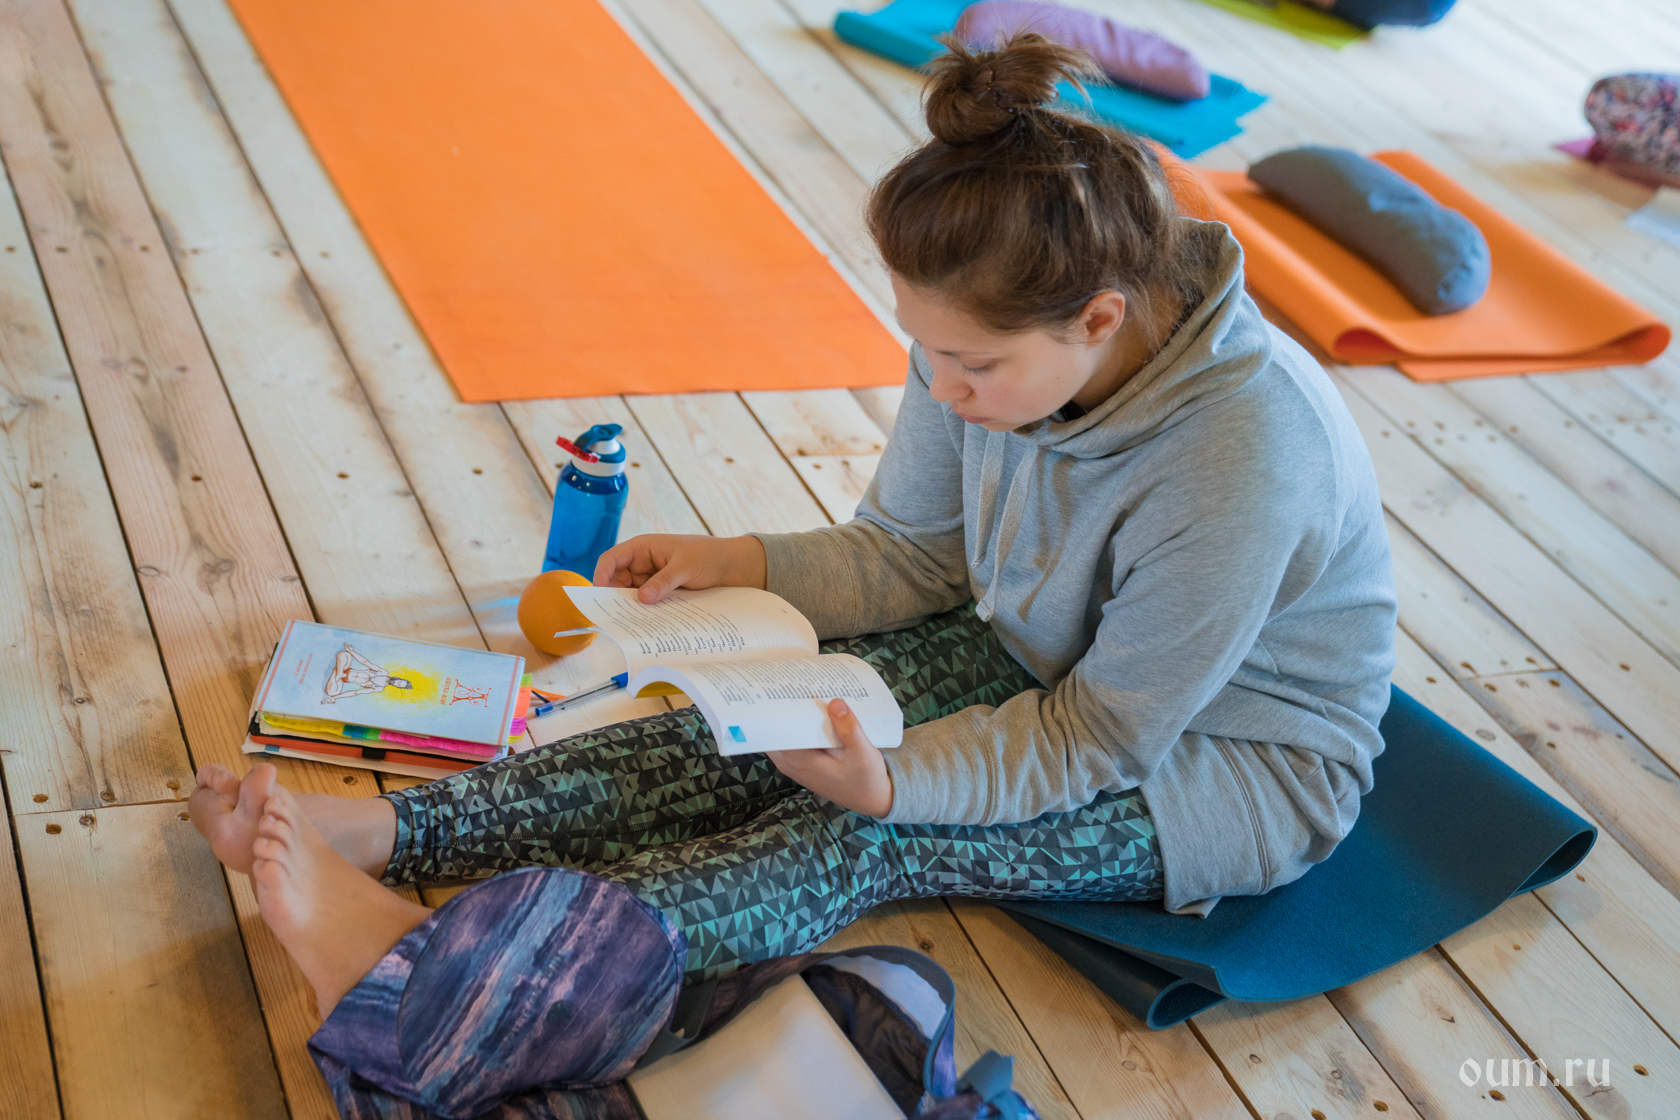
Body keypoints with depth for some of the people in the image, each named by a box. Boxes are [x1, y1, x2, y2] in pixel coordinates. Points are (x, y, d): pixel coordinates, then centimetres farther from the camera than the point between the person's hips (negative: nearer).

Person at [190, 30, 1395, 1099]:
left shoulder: (1244, 459, -36)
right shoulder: (1003, 338, -16)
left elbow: (1099, 741, -26)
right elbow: (909, 553, -4)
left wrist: (891, 781, -37)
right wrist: (734, 564, -20)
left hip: (1239, 762, -6)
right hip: (1054, 657, 6)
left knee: (865, 832, -25)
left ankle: (426, 963, -31)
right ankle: (378, 831, -21)